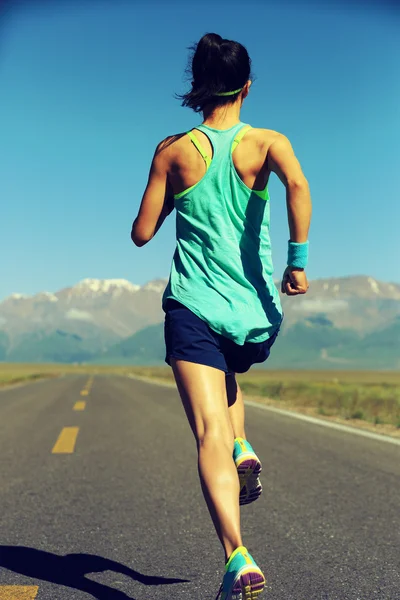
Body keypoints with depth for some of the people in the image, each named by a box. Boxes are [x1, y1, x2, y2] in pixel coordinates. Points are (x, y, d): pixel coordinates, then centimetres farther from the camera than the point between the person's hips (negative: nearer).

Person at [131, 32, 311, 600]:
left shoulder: (173, 150, 3)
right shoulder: (267, 142, 1)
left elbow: (143, 233, 4)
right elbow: (297, 184, -21)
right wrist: (298, 261, -16)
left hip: (193, 309, -2)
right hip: (256, 318, 2)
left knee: (210, 435, -7)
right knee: (228, 373, 36)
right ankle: (243, 451, 14)